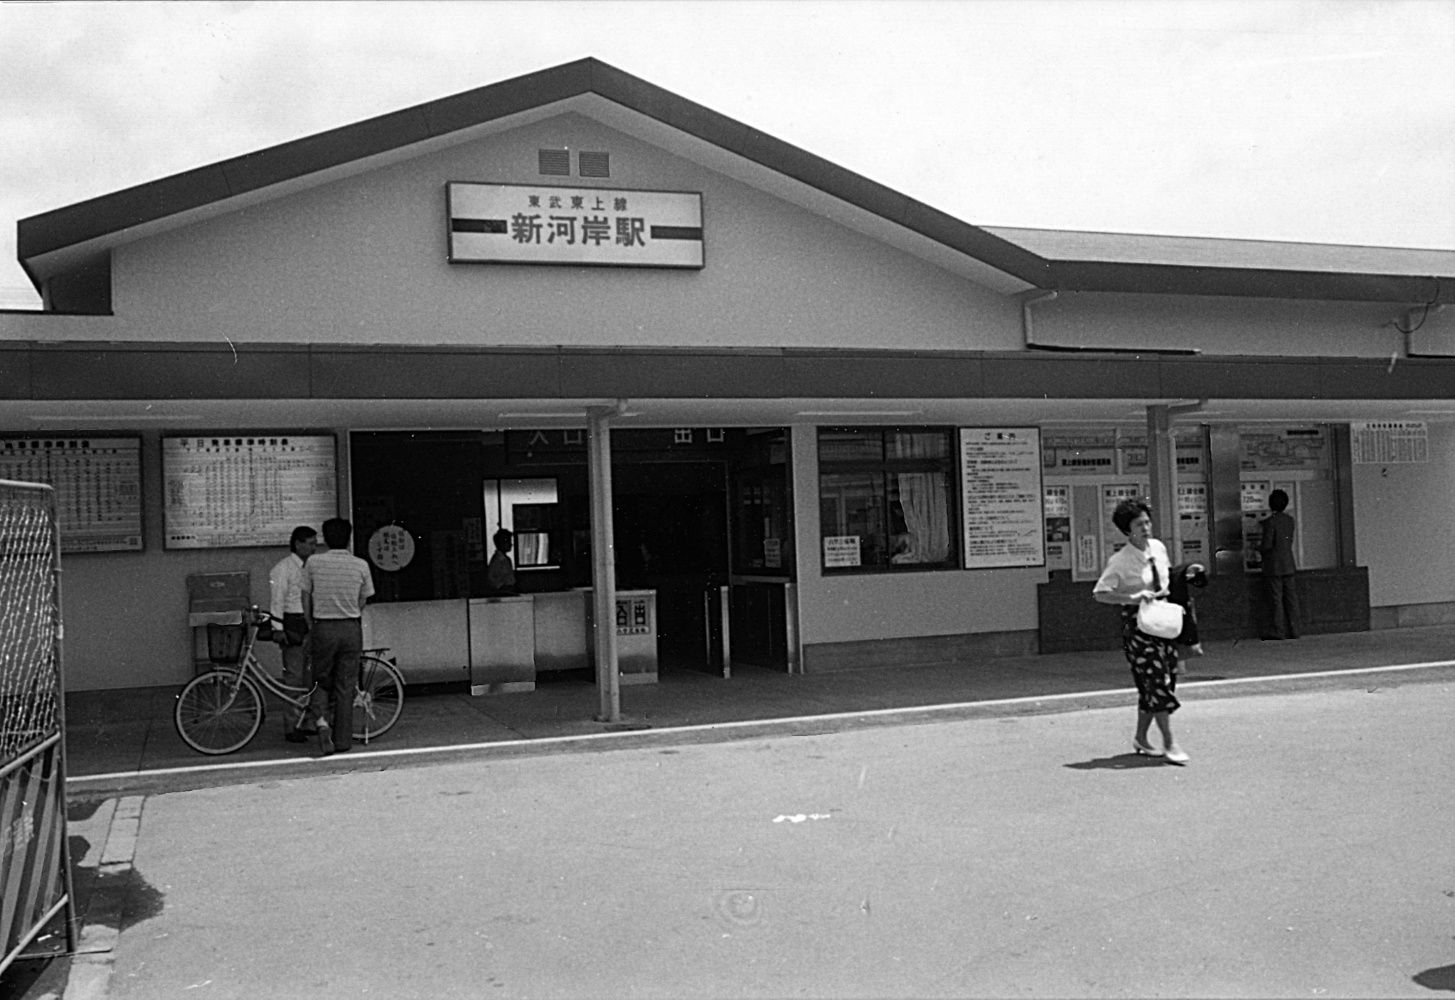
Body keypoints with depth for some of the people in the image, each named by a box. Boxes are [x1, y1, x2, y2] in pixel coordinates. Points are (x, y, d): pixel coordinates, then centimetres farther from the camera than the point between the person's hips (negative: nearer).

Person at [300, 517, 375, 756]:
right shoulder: (361, 565, -2)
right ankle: (342, 740, 10)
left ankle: (322, 718, -13)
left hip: (323, 628, 0)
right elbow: (363, 600, 5)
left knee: (322, 681, 14)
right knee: (346, 686, 7)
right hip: (351, 629, 1)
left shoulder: (313, 562, -4)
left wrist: (311, 627, 14)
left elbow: (306, 597, 3)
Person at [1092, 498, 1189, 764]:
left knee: (1162, 683, 10)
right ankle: (1169, 744, -3)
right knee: (1157, 682, -10)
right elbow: (1100, 593, -15)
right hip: (1138, 624, -7)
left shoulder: (1158, 548, 5)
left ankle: (1141, 737, 25)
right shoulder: (1120, 561, -14)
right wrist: (1132, 598, -23)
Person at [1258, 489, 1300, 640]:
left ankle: (1279, 631, -1)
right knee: (1291, 598, 8)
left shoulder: (1270, 522, -14)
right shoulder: (1289, 520, 8)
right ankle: (1293, 631, 9)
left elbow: (1267, 544, -18)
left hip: (1274, 566, -6)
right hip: (1289, 565, 6)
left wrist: (1260, 549, 4)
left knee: (1276, 599, -2)